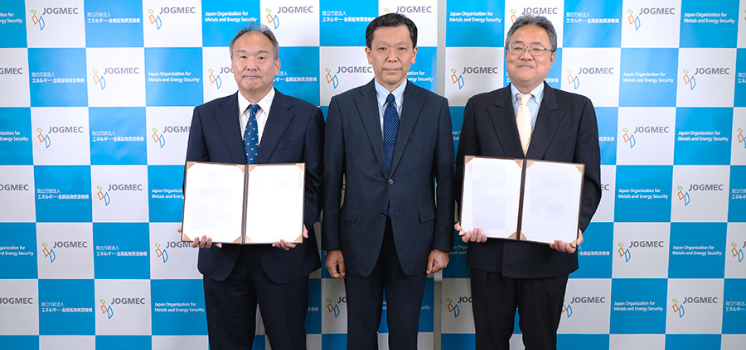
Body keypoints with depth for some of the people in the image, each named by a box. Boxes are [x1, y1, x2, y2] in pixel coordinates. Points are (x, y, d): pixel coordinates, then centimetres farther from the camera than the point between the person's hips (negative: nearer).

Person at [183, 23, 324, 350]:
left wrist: (299, 222, -20)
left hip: (283, 253, -1)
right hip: (222, 254, 2)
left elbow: (315, 183, -2)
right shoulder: (206, 115, 5)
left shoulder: (306, 116, -1)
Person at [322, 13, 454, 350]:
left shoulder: (435, 107, 1)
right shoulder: (343, 106, -1)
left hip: (413, 239, 0)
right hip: (360, 238, 0)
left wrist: (442, 244, -1)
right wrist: (331, 245, -2)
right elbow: (331, 179, 0)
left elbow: (446, 179, 2)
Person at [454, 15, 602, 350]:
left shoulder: (578, 108, 2)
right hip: (490, 249, 1)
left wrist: (575, 227, -16)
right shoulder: (479, 107, 4)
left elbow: (589, 180, 1)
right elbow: (463, 173, 4)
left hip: (550, 252, 0)